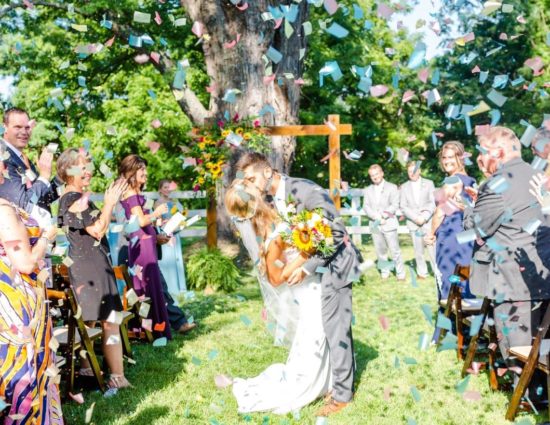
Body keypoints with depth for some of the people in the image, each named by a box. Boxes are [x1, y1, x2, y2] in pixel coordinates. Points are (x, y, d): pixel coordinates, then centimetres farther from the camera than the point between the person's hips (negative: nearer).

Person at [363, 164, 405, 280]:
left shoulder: (391, 187, 6)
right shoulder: (368, 190, 14)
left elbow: (395, 205, -3)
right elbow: (366, 206, 4)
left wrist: (383, 216, -16)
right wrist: (377, 217, -13)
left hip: (389, 224, -3)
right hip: (375, 225, 3)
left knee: (395, 250, -3)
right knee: (380, 250, 5)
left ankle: (400, 273, 5)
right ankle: (384, 272, 16)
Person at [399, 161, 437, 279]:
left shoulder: (429, 183, 7)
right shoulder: (404, 187, 10)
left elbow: (432, 203, 1)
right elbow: (403, 206, 4)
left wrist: (424, 217, -11)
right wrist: (416, 218, -8)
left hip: (428, 222, -1)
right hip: (413, 223, 1)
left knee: (432, 248, -7)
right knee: (418, 250, 2)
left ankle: (438, 272, 1)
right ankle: (422, 272, 11)